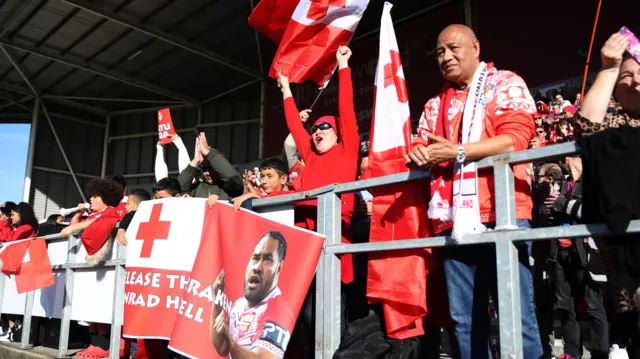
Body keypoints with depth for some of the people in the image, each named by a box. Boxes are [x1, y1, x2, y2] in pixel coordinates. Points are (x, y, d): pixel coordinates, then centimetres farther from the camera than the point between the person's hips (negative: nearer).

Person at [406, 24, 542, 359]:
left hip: (499, 215, -5)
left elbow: (515, 138, -8)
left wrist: (458, 151, -12)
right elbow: (422, 148, 20)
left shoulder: (506, 84, 7)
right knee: (464, 318, 7)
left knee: (515, 315, -5)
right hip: (452, 220, 5)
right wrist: (418, 153, -3)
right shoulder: (435, 105, 24)